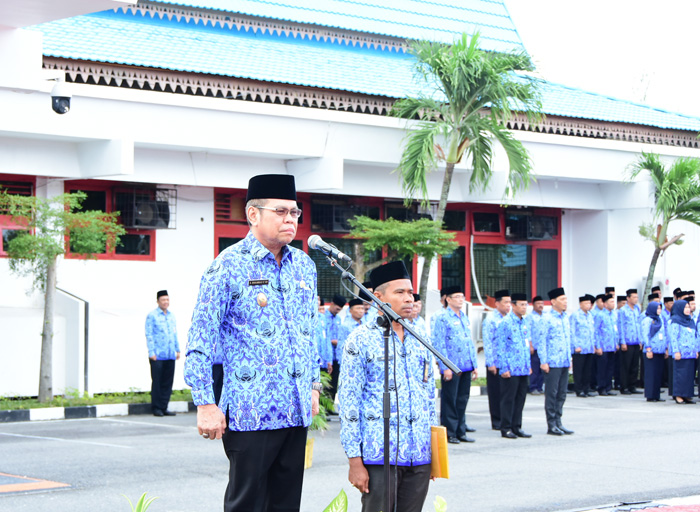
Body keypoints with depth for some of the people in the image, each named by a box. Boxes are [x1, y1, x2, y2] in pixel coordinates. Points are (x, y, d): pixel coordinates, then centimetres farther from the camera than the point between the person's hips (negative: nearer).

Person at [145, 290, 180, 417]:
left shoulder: (171, 316, 17)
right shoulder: (152, 316, -2)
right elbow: (149, 334, -5)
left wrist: (177, 349, 17)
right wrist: (151, 352, -11)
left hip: (170, 355, 6)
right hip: (158, 355, -6)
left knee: (168, 382, 4)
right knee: (157, 381, -3)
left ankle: (163, 407, 10)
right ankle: (156, 408, 4)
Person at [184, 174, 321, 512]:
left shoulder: (304, 266, 12)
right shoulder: (229, 265, -8)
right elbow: (201, 339, -10)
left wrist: (314, 385, 20)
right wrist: (205, 404, -14)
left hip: (297, 409, 7)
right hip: (251, 412, -6)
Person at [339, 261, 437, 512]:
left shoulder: (420, 341, 14)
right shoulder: (361, 340, -3)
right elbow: (348, 401, -5)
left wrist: (435, 451, 15)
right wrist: (354, 460, -10)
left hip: (420, 458, 5)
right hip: (379, 457, -5)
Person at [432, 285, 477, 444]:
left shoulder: (465, 318, 16)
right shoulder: (443, 318, -7)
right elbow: (439, 344, -11)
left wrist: (474, 365, 15)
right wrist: (445, 367, -16)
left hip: (466, 367, 7)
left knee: (462, 400, 10)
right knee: (450, 400, -1)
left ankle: (460, 432, 17)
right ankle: (449, 433, 5)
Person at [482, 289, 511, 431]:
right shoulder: (490, 319, -6)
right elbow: (487, 343, -9)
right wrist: (491, 363, -13)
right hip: (496, 363, -5)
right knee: (496, 392, 1)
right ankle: (497, 421, 8)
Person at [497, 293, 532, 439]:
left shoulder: (524, 322, 13)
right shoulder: (506, 323, -9)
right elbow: (501, 347, -10)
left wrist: (529, 365, 17)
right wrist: (504, 368, -14)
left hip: (523, 370, 7)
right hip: (511, 370, -7)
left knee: (521, 398, 9)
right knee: (508, 399, -1)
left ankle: (517, 427, 17)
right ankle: (506, 428, 5)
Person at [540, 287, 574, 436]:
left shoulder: (565, 317, 13)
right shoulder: (547, 319, -9)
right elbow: (542, 340, -11)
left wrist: (569, 358, 18)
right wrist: (543, 361, -14)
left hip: (564, 362, 7)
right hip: (552, 363, -7)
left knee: (561, 394, 10)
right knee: (551, 394, -2)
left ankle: (558, 423, 17)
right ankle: (551, 425, 4)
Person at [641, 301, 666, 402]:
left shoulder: (659, 320, 18)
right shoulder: (647, 320, -5)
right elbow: (645, 335, -10)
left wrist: (666, 349, 17)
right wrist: (648, 349, -16)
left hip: (660, 351, 7)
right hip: (651, 351, -7)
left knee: (659, 373, 6)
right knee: (651, 373, -5)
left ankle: (656, 395, 10)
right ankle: (650, 396, -2)